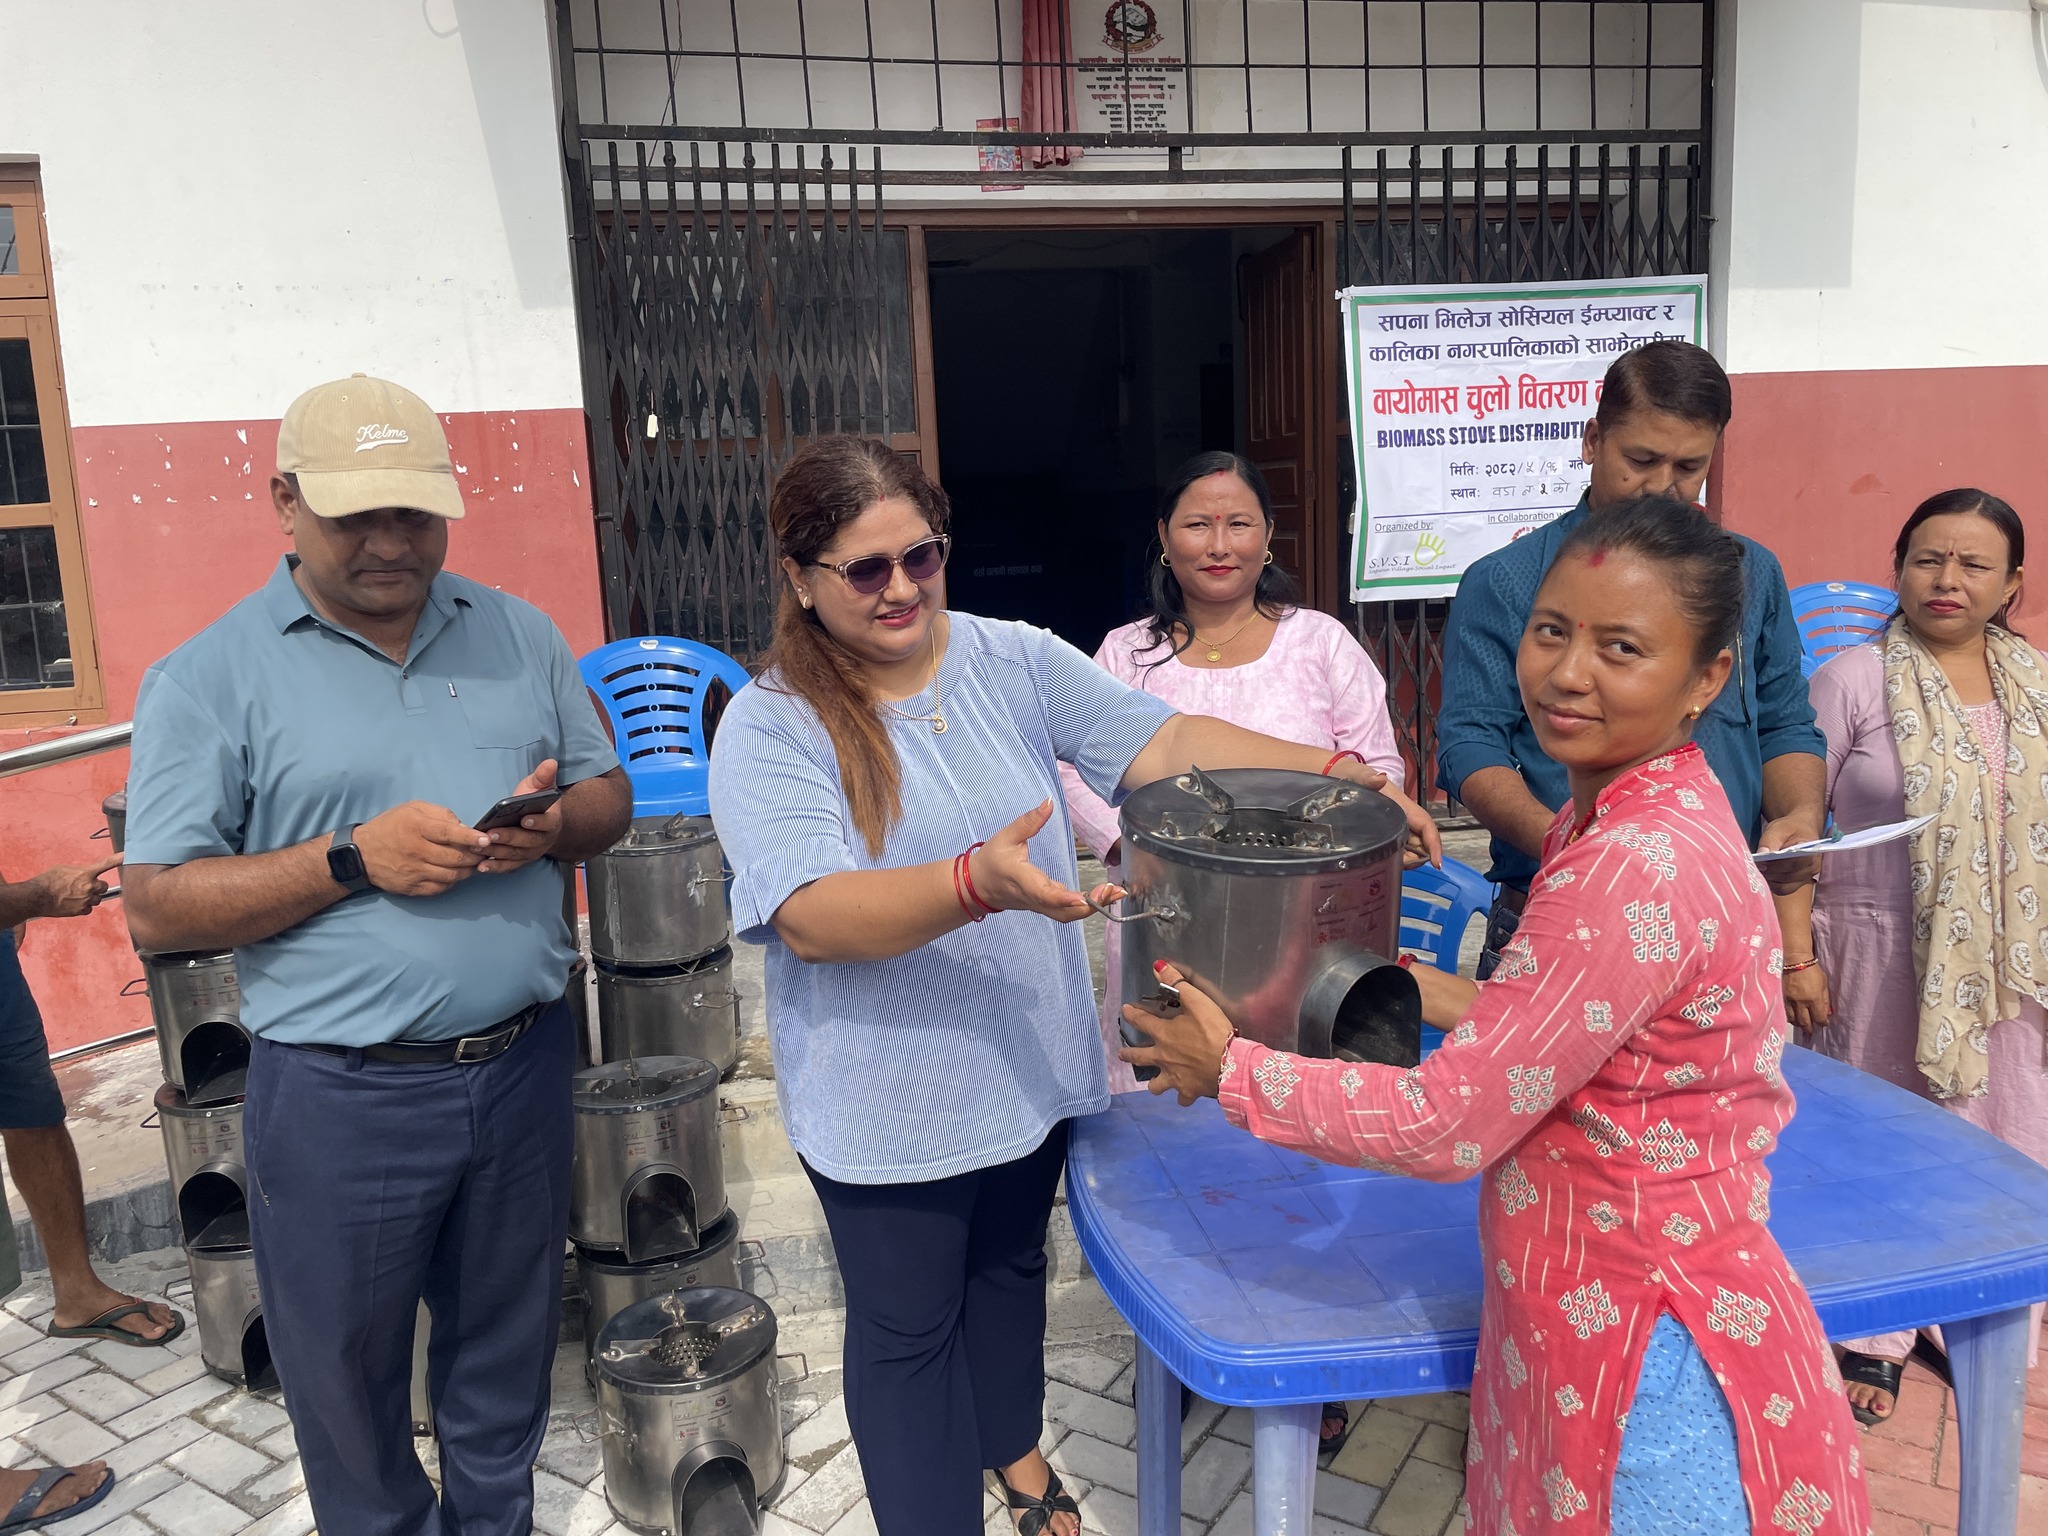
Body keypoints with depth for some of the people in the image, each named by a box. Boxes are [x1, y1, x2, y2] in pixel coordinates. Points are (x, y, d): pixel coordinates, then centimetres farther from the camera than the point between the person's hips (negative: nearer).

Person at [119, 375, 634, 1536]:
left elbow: (610, 796, 10)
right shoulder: (210, 678, -6)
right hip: (344, 1094, -3)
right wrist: (353, 858, -20)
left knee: (508, 1352, 21)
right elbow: (157, 909, -8)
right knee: (349, 1380, 16)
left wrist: (554, 825, -13)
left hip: (524, 1064, 3)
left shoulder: (520, 636, 5)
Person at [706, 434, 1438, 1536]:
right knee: (906, 1328, 14)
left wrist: (1331, 774, -27)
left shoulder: (1017, 661, -5)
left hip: (1031, 1063, 5)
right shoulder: (769, 728, -16)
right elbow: (809, 915, -27)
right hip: (890, 1102, -4)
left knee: (1010, 1268, 27)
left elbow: (1160, 740, -13)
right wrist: (978, 882, -43)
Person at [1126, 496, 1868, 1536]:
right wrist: (1429, 994, 9)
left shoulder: (1640, 868, -29)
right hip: (1590, 1311, 9)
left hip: (1646, 1359, -9)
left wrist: (1229, 1070, -13)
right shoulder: (1634, 813, 2)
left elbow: (1447, 1126, -24)